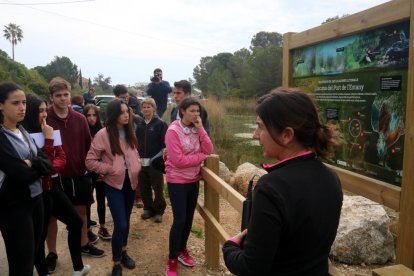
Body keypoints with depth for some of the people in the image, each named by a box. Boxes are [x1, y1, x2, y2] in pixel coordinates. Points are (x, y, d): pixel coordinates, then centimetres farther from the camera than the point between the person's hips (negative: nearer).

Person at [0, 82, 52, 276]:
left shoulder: (24, 131, 9)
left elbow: (48, 165, 2)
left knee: (33, 255, 17)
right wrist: (38, 167, -4)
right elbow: (22, 174, -23)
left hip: (35, 199, 7)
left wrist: (31, 163, -17)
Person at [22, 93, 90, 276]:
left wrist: (53, 167, -14)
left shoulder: (46, 131, 7)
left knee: (76, 222, 14)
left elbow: (61, 157, 6)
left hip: (53, 187, 8)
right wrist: (48, 139, -24)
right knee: (40, 234, 7)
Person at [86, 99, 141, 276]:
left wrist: (136, 168, 0)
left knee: (126, 221, 17)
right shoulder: (103, 135, -14)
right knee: (120, 224, -7)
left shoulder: (129, 133, 4)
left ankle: (123, 252, 37)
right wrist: (111, 169, -17)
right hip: (114, 184, -5)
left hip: (130, 182, 6)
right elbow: (90, 161, -13)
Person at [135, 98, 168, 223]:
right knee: (144, 188, 11)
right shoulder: (140, 125, 12)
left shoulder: (160, 124, -5)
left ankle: (158, 211, 17)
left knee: (158, 188, 3)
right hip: (141, 162, 5)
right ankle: (148, 208, 27)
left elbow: (165, 143, -10)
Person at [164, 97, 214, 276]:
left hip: (193, 180, 6)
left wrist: (200, 129, -14)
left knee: (189, 218, 15)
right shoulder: (173, 131, -15)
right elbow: (178, 160, -22)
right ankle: (172, 260, 12)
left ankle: (182, 250, 36)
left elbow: (209, 151, -7)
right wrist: (201, 157, -14)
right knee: (179, 220, -5)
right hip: (177, 181, -6)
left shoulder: (196, 129, 4)